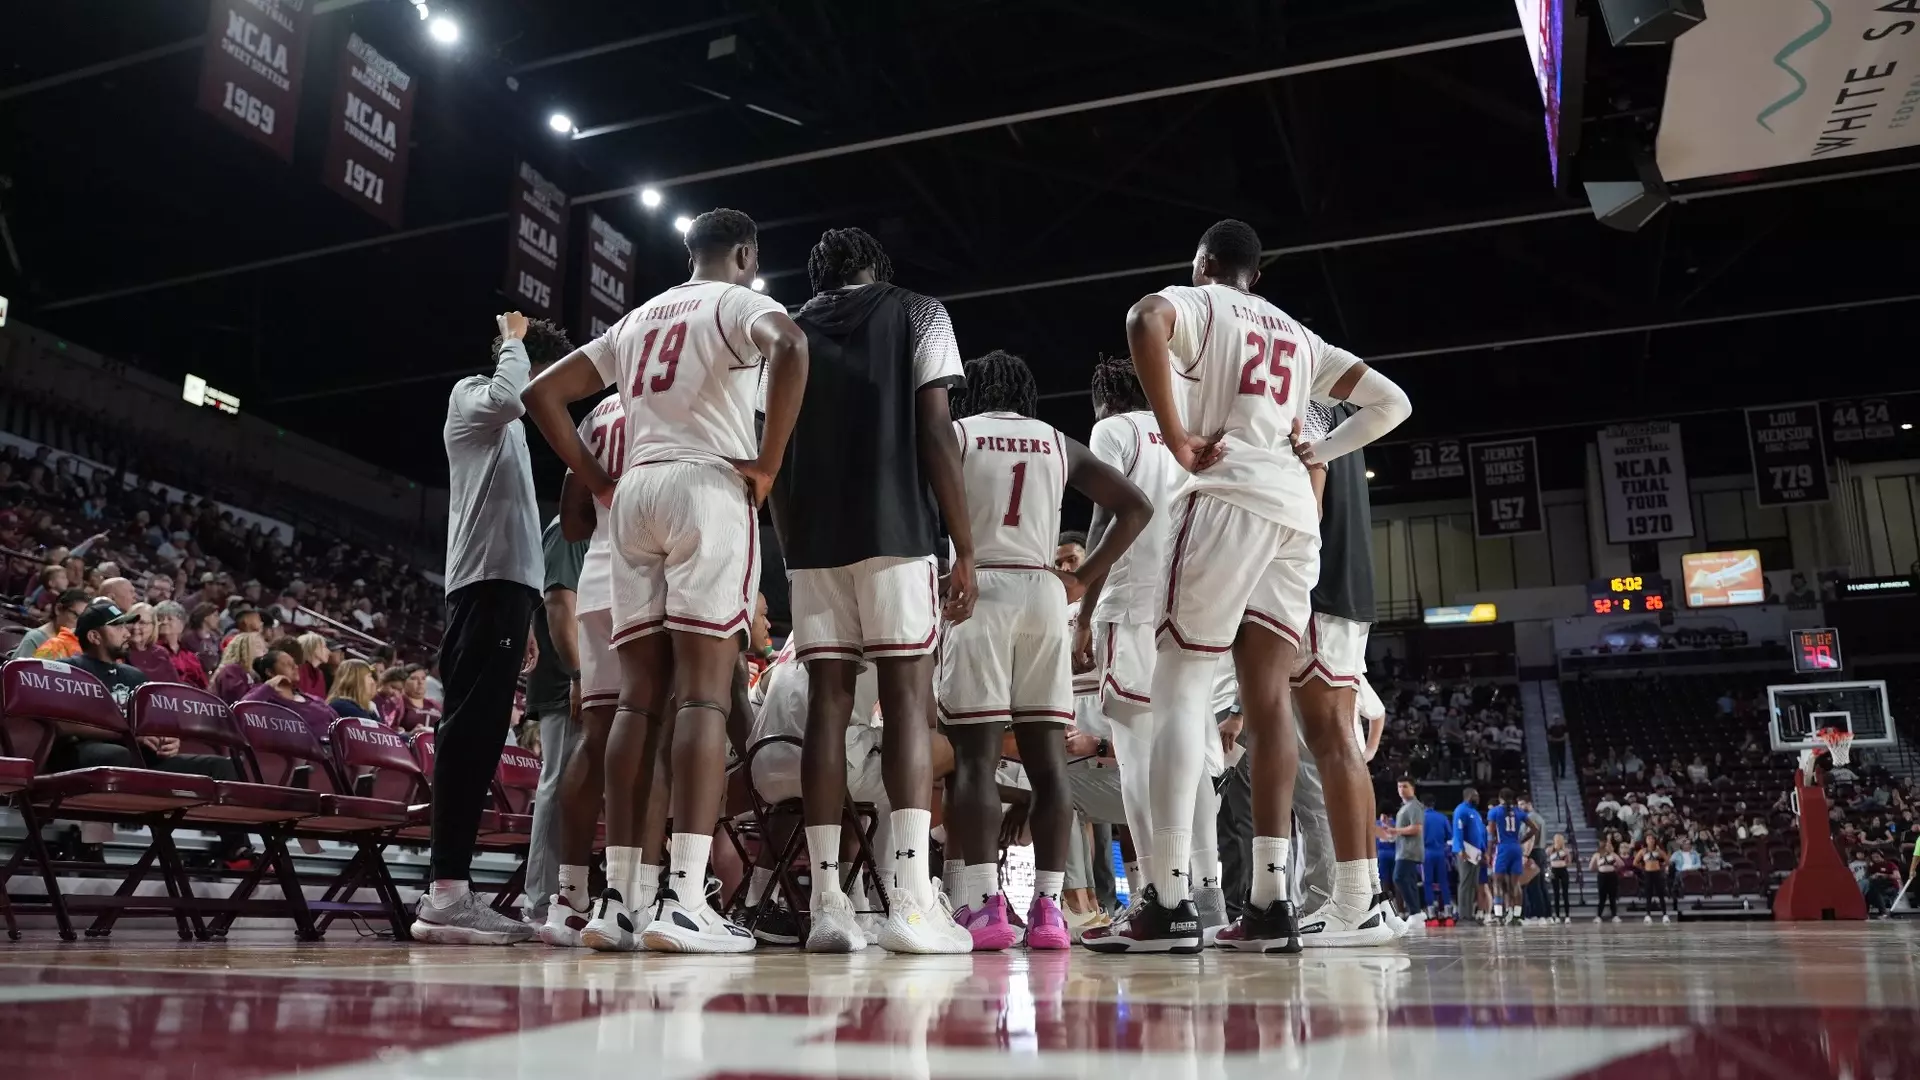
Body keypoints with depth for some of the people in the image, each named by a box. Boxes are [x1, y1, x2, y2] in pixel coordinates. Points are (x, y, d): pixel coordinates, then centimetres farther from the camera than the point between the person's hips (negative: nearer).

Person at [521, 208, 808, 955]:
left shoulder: (637, 319, 25)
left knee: (640, 698, 5)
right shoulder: (739, 301, 5)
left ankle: (618, 894, 4)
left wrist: (598, 484, 19)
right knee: (705, 694, -11)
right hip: (708, 489, -6)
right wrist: (769, 463, -13)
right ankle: (683, 900, -18)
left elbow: (542, 394, 24)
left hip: (637, 494, 6)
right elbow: (789, 346, -20)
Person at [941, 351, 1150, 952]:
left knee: (976, 753, -5)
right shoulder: (1060, 444, 17)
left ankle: (985, 906, -11)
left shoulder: (956, 434, 8)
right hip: (1045, 592, 3)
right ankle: (1048, 908, 1)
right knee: (1047, 756, 3)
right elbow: (1136, 508, 13)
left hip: (979, 589, -3)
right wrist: (1084, 578, 13)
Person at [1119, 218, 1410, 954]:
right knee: (1267, 699, 5)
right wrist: (1320, 454, 20)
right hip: (1296, 511, 6)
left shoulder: (1199, 303, 8)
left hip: (1229, 501, -6)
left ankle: (1169, 901, -12)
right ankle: (1270, 902, 2)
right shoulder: (1299, 336, 27)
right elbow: (1392, 403, 28)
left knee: (1181, 689, -6)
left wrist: (1175, 437, -15)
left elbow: (1144, 321, -17)